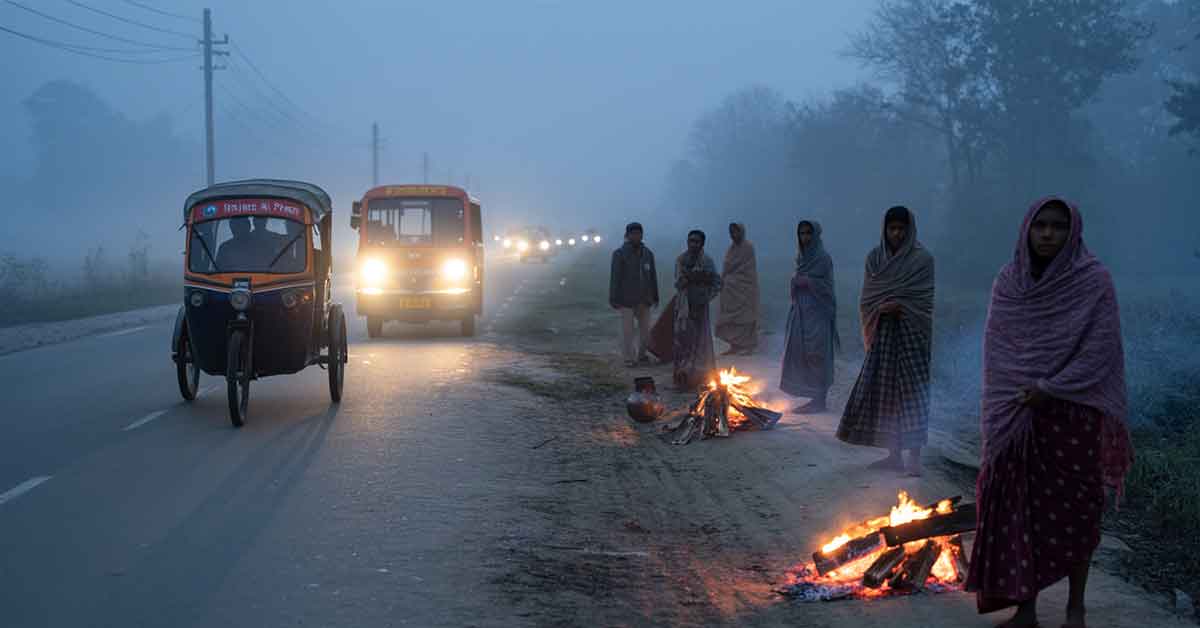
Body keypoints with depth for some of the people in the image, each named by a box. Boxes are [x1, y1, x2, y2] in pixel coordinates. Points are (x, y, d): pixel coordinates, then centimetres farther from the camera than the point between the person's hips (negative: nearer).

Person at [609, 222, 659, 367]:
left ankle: (640, 354, 25)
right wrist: (614, 299, -12)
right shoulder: (619, 254, -9)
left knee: (646, 330, 7)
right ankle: (629, 358, 11)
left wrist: (655, 297, 10)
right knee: (627, 330, -1)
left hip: (643, 299, 4)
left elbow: (653, 276, 10)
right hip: (626, 299, -4)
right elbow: (615, 277, -10)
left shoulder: (648, 253, 5)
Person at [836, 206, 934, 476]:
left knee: (912, 391, -8)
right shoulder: (875, 257, 9)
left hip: (912, 333, -5)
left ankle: (914, 456, -7)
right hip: (883, 333, 5)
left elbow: (928, 299, -6)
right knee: (884, 391, 4)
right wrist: (882, 308, -9)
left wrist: (900, 306, -15)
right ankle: (894, 454, 13)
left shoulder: (922, 259, -4)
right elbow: (866, 297, 9)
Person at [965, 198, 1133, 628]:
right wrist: (1016, 395, -7)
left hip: (1073, 413, -3)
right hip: (1015, 415, 3)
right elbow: (995, 349, 6)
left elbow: (1100, 349, -10)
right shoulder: (1008, 281, 4)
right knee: (1020, 508, 2)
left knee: (1074, 509, 4)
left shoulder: (1094, 280, -6)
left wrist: (1049, 389, -16)